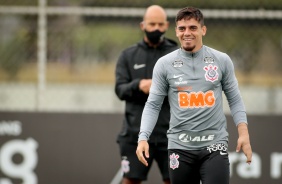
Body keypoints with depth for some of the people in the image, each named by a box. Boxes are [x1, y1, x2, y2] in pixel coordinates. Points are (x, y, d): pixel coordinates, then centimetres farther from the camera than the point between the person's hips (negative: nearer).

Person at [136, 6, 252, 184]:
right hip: (180, 146, 1)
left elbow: (235, 100, 9)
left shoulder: (222, 61, 3)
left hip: (214, 144, -1)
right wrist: (143, 138, -11)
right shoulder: (164, 64, 2)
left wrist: (243, 133, -4)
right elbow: (153, 105, 3)